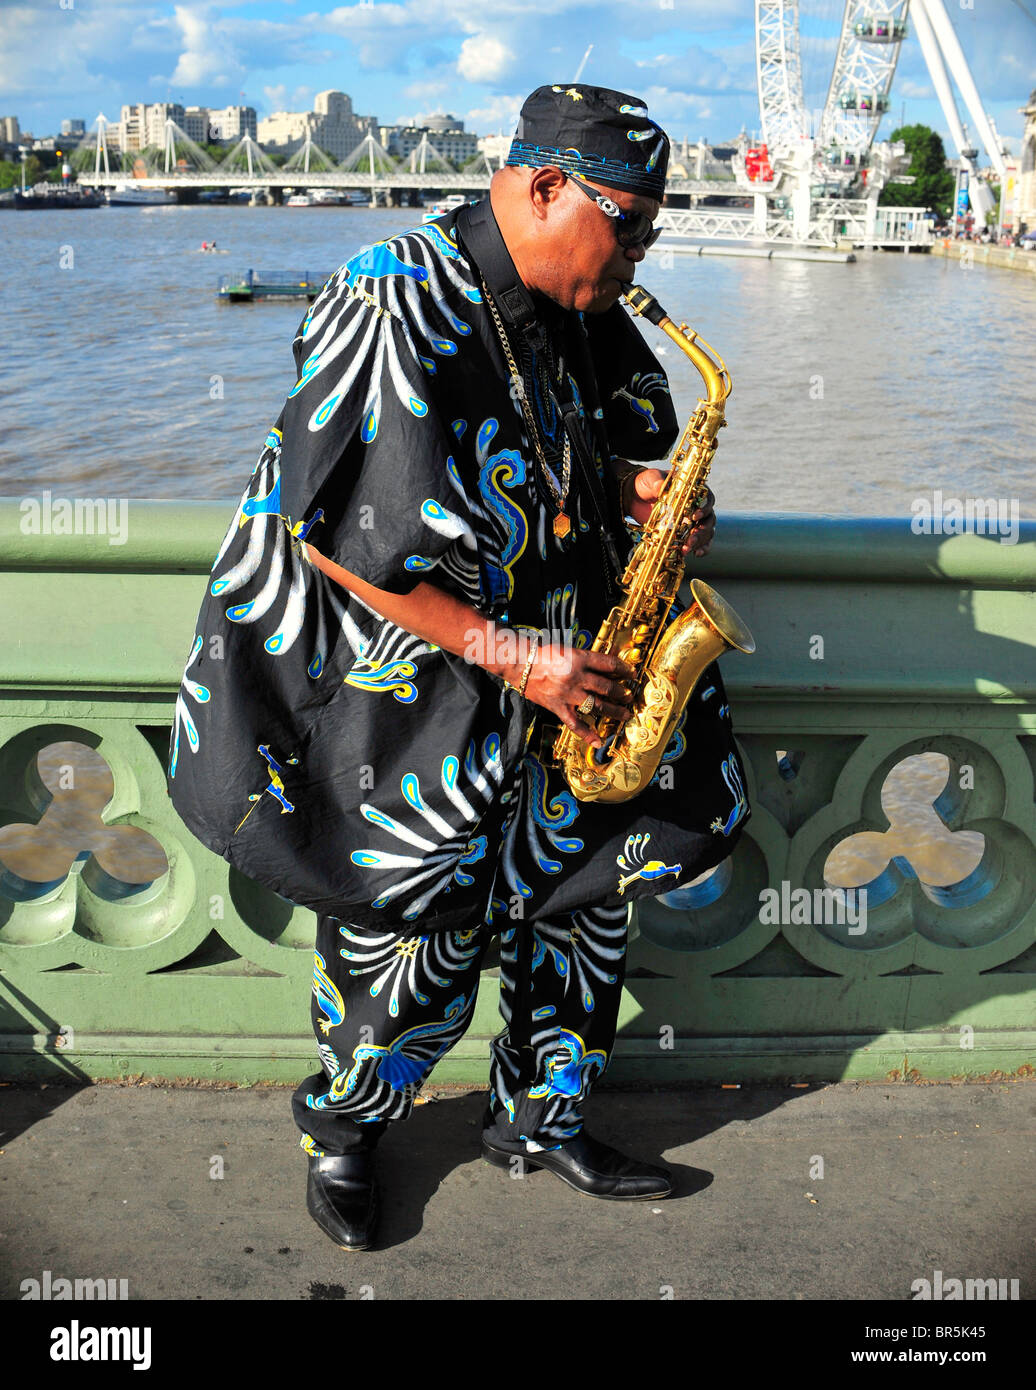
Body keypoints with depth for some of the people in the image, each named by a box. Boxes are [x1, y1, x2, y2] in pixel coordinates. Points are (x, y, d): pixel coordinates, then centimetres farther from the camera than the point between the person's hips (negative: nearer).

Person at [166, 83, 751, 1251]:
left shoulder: (577, 311, 5)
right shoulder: (397, 310, -21)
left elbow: (614, 437, 21)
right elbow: (333, 538, -24)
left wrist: (639, 489, -5)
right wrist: (507, 654, -24)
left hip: (546, 681, 8)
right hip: (403, 695, -7)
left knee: (585, 889, 11)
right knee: (416, 939, 2)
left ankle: (540, 1120, 33)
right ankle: (342, 1136, 30)